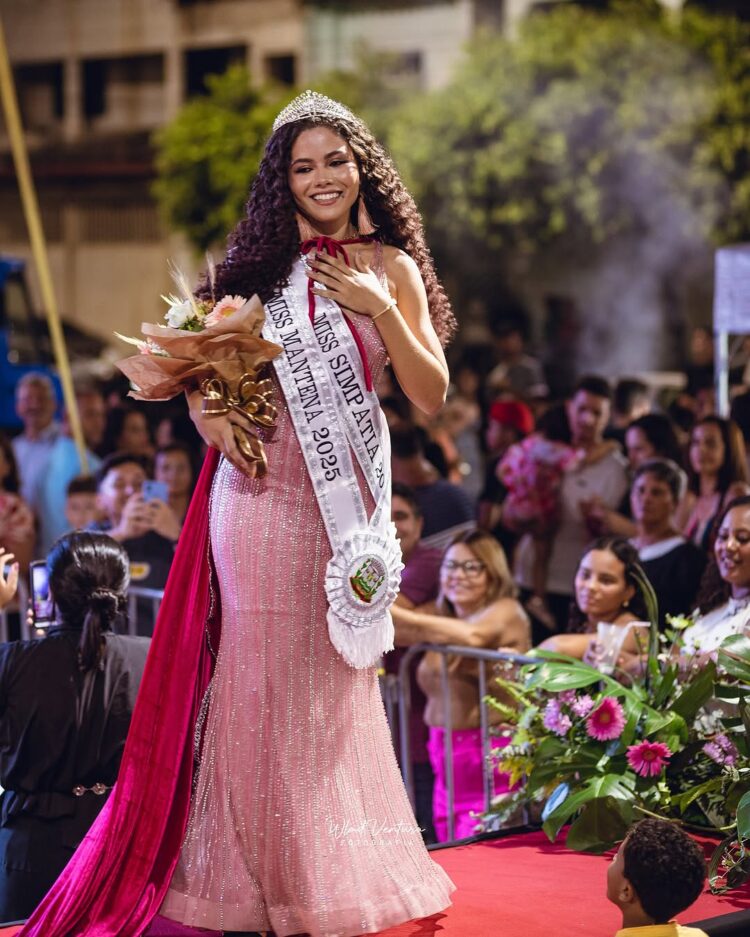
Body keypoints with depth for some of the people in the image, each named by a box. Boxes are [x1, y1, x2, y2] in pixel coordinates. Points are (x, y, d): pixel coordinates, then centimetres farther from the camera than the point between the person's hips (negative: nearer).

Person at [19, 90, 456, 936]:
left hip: (344, 499, 1)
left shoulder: (390, 267, 6)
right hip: (262, 492, -1)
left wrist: (381, 310, -10)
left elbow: (432, 396, 1)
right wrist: (209, 413, -10)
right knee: (263, 673, 1)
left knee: (333, 682, 8)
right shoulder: (258, 263, 5)